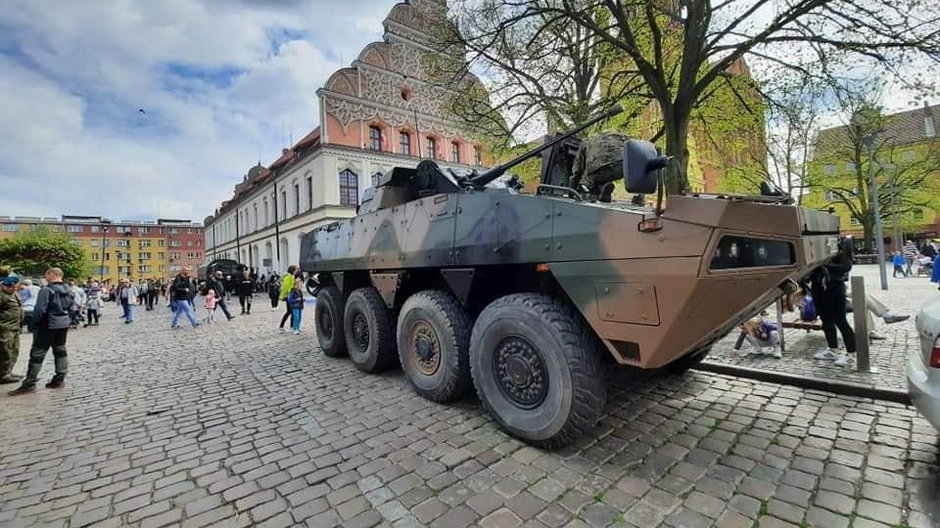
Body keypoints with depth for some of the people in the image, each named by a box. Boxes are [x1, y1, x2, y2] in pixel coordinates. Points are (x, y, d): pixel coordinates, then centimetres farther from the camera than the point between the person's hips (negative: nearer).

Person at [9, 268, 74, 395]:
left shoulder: (46, 290, -16)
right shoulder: (68, 290, 7)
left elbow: (40, 310, -18)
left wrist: (32, 325, -9)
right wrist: (66, 319, 18)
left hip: (48, 325, -7)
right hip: (64, 324, 7)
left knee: (37, 353, -1)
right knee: (60, 351, 12)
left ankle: (29, 384, 2)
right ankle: (60, 379, 14)